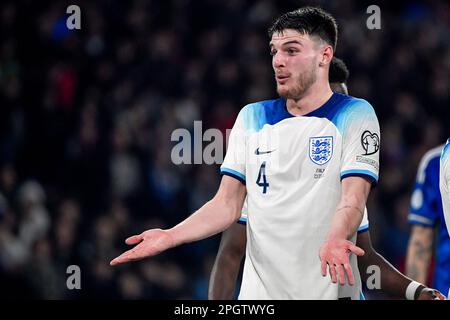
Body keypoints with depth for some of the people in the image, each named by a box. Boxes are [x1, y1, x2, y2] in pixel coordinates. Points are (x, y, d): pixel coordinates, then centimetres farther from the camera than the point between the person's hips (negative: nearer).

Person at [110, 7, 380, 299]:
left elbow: (353, 201, -14)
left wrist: (334, 241, -35)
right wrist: (171, 236, -8)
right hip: (258, 289, 4)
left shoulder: (355, 115, -2)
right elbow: (228, 204, 8)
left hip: (327, 287, -4)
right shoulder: (252, 117, 12)